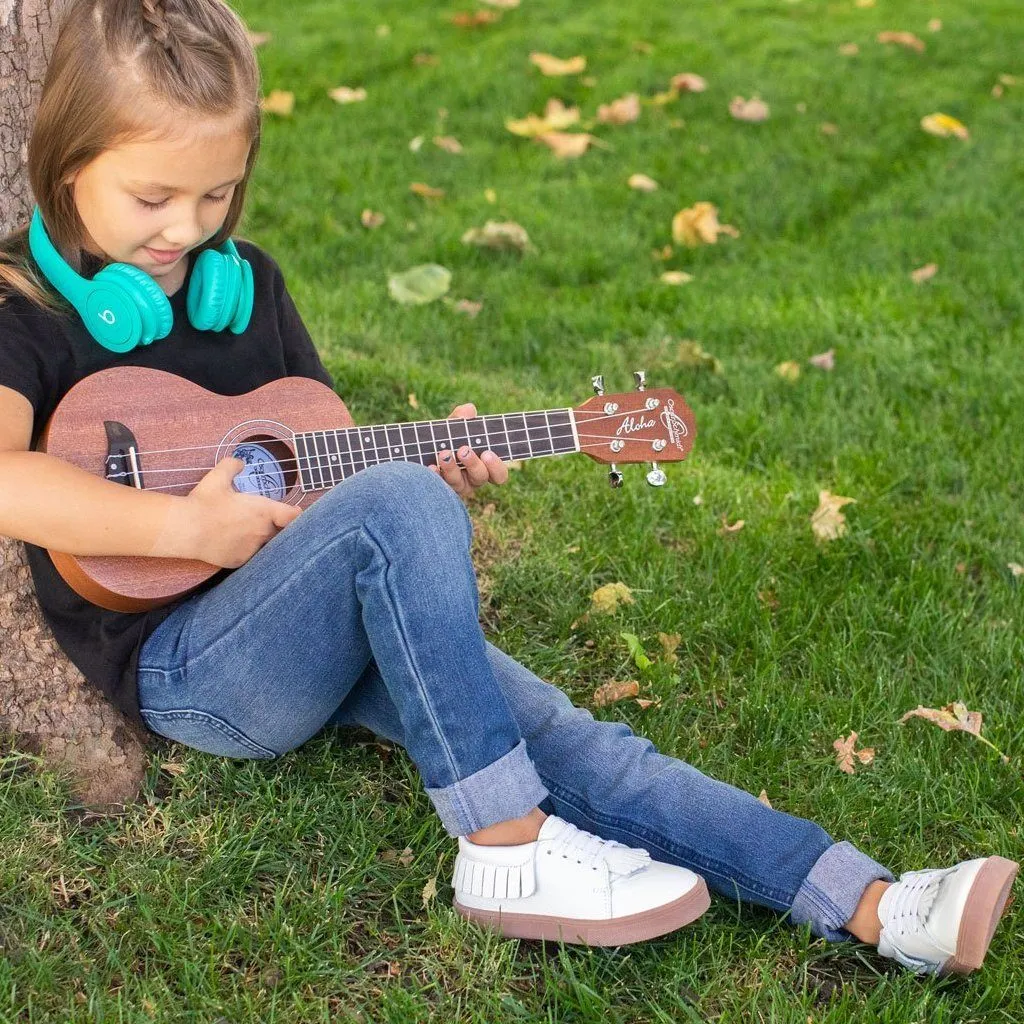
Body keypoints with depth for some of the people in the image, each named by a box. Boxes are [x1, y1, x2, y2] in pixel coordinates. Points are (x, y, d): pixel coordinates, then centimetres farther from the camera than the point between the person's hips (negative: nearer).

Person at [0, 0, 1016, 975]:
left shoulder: (245, 282, 13)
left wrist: (442, 465, -3)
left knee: (564, 739, -13)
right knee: (397, 507, -33)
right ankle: (508, 852, -28)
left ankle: (877, 910, -19)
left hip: (336, 626, 6)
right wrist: (192, 525, -26)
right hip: (181, 665, -6)